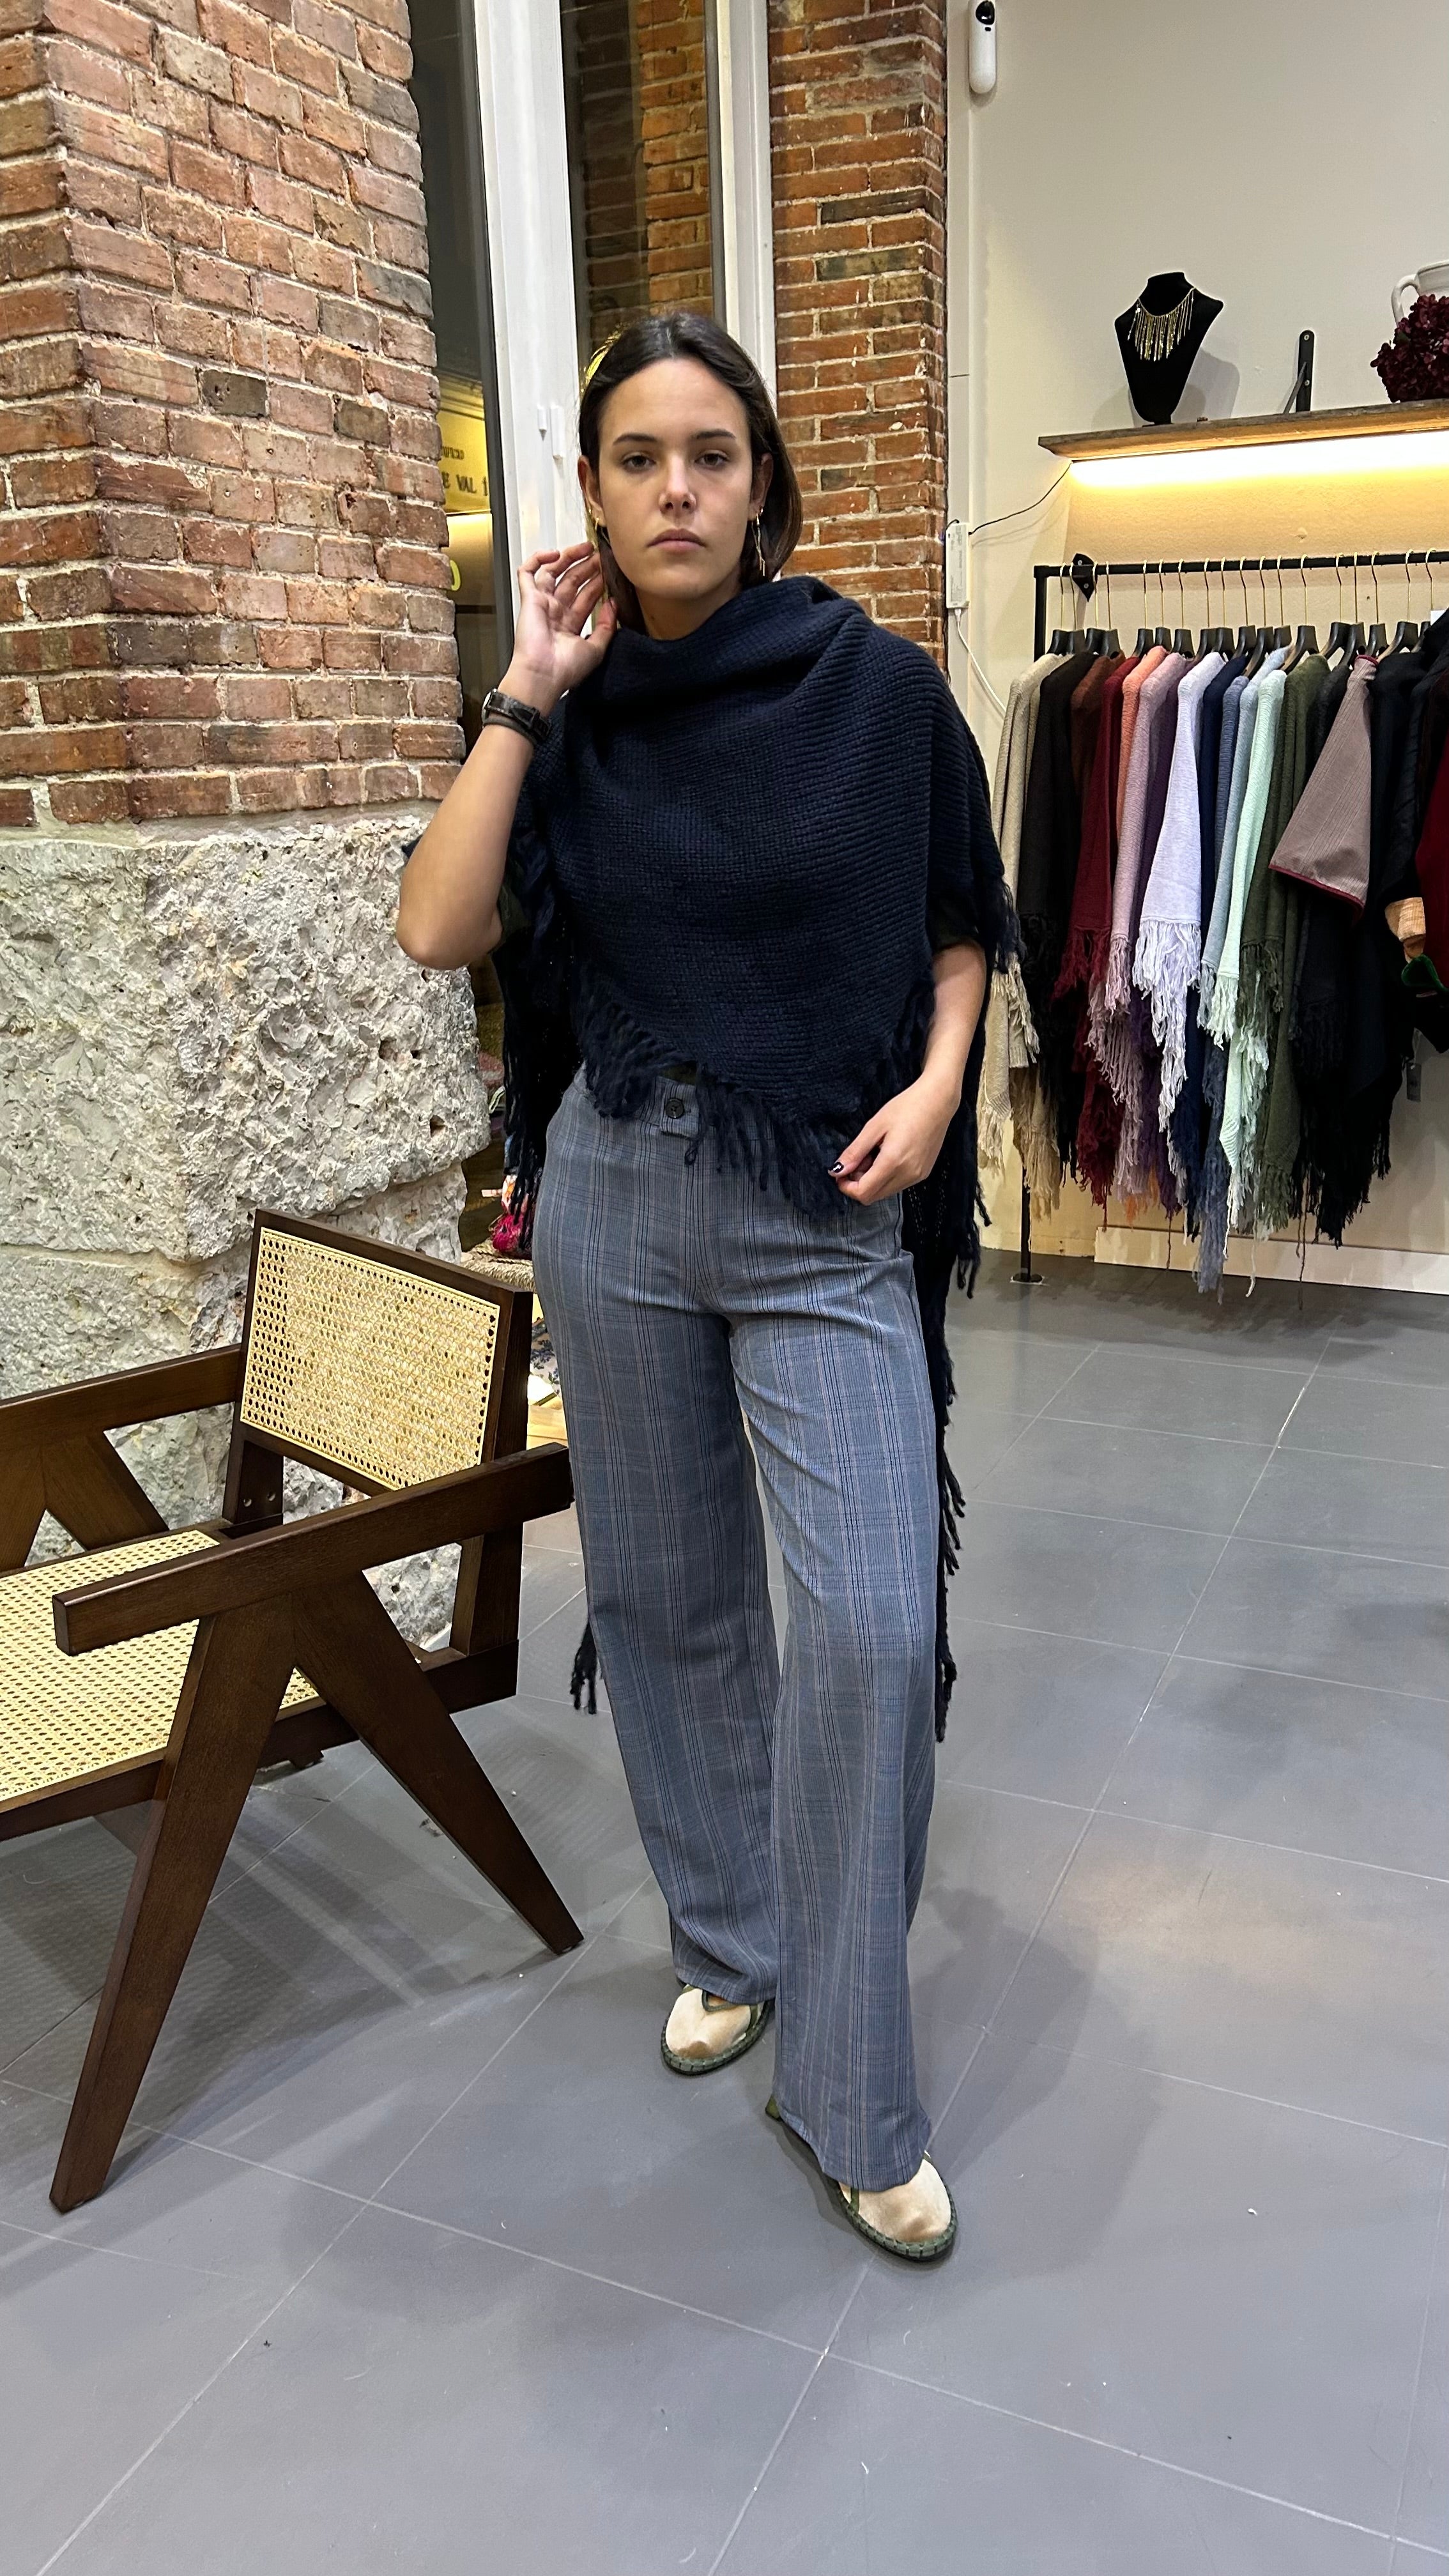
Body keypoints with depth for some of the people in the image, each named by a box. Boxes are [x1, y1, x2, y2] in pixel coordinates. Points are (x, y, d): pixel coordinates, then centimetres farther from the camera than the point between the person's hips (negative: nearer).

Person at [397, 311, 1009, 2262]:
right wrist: (529, 693, -8)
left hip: (828, 1219, -2)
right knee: (667, 1594, 12)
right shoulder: (570, 712, 4)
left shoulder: (876, 687, -2)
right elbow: (440, 929, -8)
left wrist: (934, 1084, -10)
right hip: (616, 1202, 3)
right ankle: (728, 1940, 35)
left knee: (871, 1620, -11)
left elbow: (963, 930, 7)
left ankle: (848, 2088, 7)